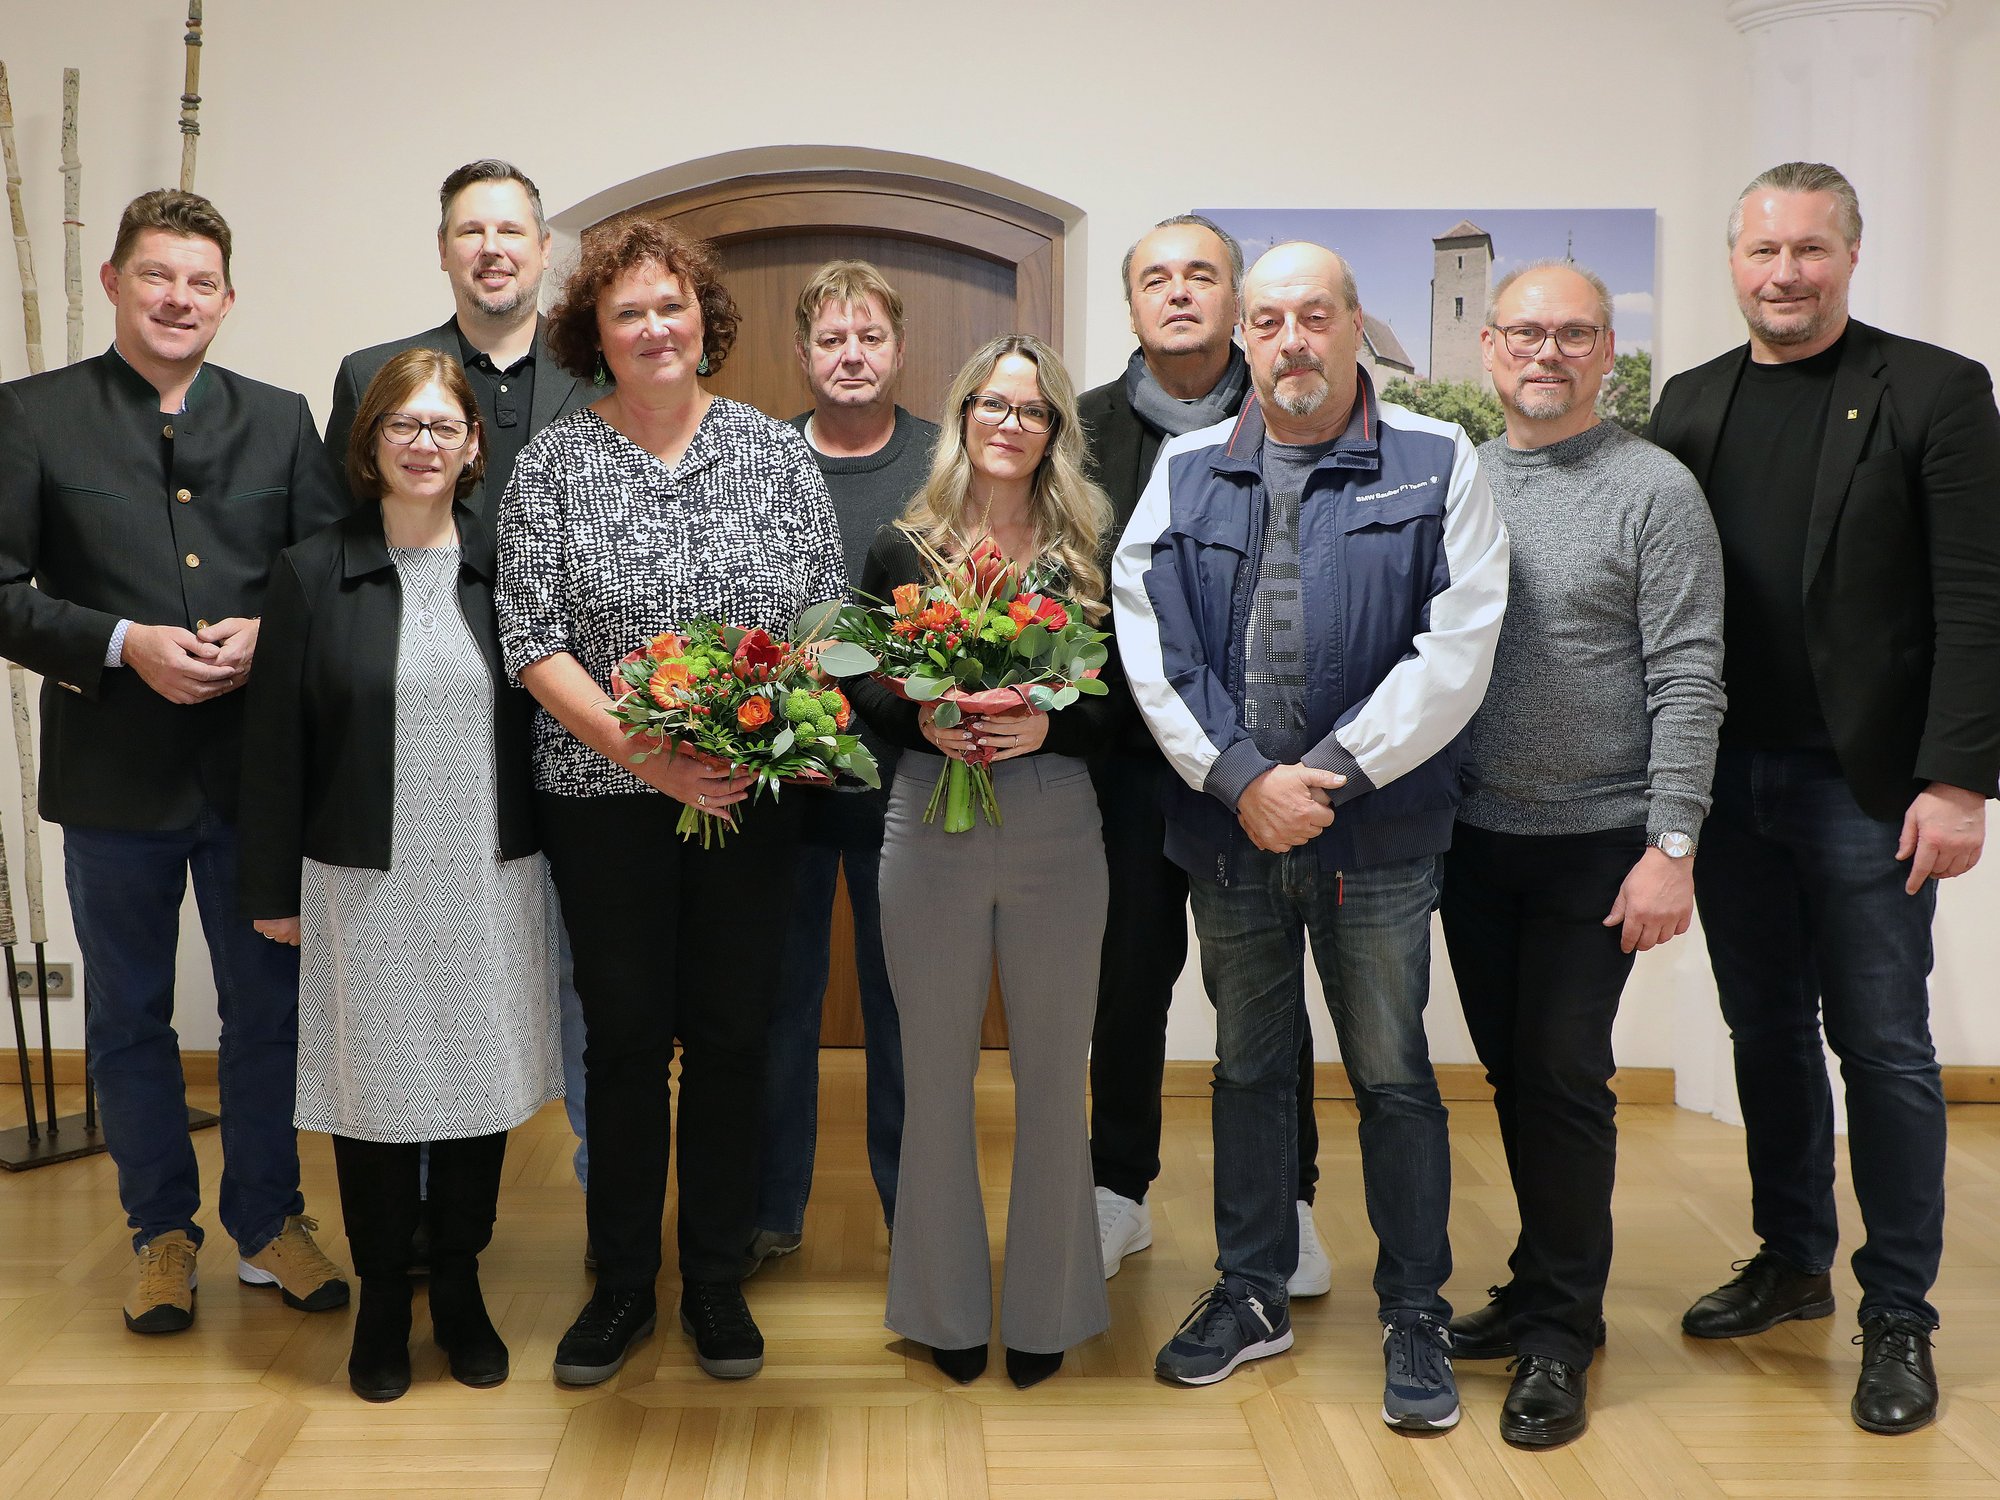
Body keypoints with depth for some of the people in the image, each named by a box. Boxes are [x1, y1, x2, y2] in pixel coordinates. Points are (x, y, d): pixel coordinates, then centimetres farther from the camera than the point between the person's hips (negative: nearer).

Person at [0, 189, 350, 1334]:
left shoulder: (280, 419, 7)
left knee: (269, 1008, 10)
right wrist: (123, 644, -17)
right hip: (114, 770, -1)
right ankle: (164, 1230, 28)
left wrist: (265, 636, -13)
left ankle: (268, 1221, 27)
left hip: (255, 764, 1)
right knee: (130, 1016, 12)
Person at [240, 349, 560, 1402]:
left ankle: (459, 1287, 28)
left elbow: (549, 716, 5)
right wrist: (273, 889, 0)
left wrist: (553, 865, 2)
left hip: (491, 880, 1)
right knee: (377, 1085, 7)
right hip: (365, 882, -1)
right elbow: (275, 741, 1)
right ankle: (383, 1298, 25)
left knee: (478, 1078, 10)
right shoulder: (313, 572, 0)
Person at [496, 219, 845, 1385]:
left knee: (733, 1032, 7)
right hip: (606, 798, -1)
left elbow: (832, 619, 4)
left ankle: (718, 1281, 22)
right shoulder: (553, 463, 2)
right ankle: (622, 1284, 22)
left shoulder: (778, 451, 5)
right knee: (625, 1036, 7)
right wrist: (639, 749, -16)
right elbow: (534, 639, -5)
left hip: (754, 797, 1)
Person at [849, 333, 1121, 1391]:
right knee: (937, 1073, 9)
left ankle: (1045, 1307, 23)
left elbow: (1123, 700, 1)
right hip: (930, 821, 0)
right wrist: (922, 718, -15)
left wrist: (1051, 726, -17)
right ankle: (948, 1305, 24)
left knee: (1052, 1073, 7)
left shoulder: (1087, 554, 4)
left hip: (1056, 825, 0)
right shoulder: (904, 548, 5)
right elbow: (860, 683, 4)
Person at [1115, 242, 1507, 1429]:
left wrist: (1329, 774, -14)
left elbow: (1457, 648, -9)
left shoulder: (1437, 465, -1)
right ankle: (1253, 1295, 30)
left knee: (1395, 1076, 5)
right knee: (1248, 1068, 15)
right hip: (1228, 829, 3)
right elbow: (1153, 648, -1)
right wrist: (1242, 781, -12)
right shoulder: (1185, 474, 7)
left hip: (1378, 837, -3)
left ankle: (1416, 1320, 20)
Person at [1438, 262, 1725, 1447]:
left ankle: (1562, 1334, 14)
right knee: (1512, 1072, 13)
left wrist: (1672, 847, -16)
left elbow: (1688, 681, -10)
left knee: (1565, 1078, 0)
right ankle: (1541, 1289, 29)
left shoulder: (1655, 489, -6)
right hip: (1473, 837, 4)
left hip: (1595, 844, -4)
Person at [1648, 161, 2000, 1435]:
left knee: (1883, 1047, 3)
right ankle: (1793, 1262, 31)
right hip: (1727, 778, 4)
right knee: (1768, 1032, 15)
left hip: (1864, 785, -4)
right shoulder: (1691, 405, 9)